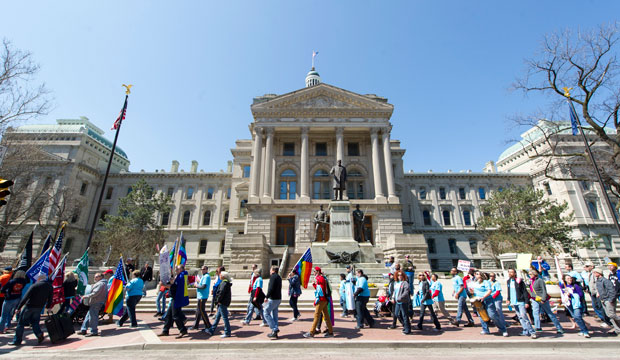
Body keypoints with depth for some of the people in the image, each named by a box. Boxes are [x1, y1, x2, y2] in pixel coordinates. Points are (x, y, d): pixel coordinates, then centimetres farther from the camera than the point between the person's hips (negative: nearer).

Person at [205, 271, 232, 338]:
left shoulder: (224, 283, -18)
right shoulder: (225, 282, 13)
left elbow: (221, 292, -27)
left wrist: (218, 300, -16)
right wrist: (218, 301, 14)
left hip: (222, 303, -10)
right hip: (222, 303, 10)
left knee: (224, 317, -1)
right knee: (217, 317, 18)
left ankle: (227, 333, 7)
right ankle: (211, 330, 30)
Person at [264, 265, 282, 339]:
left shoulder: (273, 276, -13)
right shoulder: (279, 277, 15)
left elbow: (271, 288, -23)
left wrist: (266, 296, -19)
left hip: (273, 299, -9)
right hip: (278, 298, 9)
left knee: (266, 313, -1)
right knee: (274, 314, 15)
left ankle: (274, 329, -4)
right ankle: (275, 330, 17)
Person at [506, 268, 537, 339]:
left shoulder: (519, 281, -10)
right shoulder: (508, 281, 9)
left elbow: (525, 292, -10)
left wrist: (526, 302, -15)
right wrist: (508, 299, 15)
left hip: (520, 302, -6)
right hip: (514, 303, 6)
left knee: (523, 316, -9)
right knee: (520, 317, 9)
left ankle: (532, 332, 2)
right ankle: (526, 331, 18)